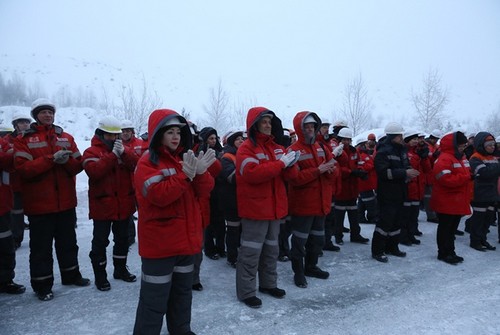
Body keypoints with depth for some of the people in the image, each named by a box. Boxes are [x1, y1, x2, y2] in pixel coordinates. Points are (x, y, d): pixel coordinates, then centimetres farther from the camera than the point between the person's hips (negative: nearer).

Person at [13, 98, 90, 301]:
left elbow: (78, 165, 4)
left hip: (66, 201, 4)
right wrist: (51, 159, -24)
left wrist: (67, 160, -18)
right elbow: (23, 168, -15)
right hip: (39, 203, -4)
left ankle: (71, 275, 33)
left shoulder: (66, 138, 9)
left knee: (68, 241, 17)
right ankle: (42, 284, 20)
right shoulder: (24, 140, -2)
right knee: (41, 246, 6)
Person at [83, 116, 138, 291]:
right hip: (102, 206, -4)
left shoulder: (125, 149, 8)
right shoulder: (91, 152, -5)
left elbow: (137, 165, -9)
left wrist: (124, 153, -24)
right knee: (100, 241, 5)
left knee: (122, 238, 17)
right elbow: (94, 172, -23)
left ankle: (120, 269, 34)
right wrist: (113, 154, -24)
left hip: (124, 204, 5)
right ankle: (100, 275, 19)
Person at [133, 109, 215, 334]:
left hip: (185, 238, 7)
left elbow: (204, 191, 2)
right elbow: (159, 195, -25)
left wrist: (201, 172, -18)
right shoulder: (147, 162, -11)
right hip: (159, 241, -7)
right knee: (155, 297, 3)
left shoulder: (186, 157, 9)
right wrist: (185, 175, -30)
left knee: (183, 290, 22)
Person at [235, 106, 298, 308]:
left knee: (271, 248, 19)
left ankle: (268, 283, 34)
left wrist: (290, 164, -14)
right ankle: (246, 292, 10)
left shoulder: (276, 147, 12)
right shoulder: (247, 148, -11)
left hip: (274, 206, 8)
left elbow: (289, 174, 9)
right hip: (255, 207, -8)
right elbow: (252, 173, -26)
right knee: (251, 251, -1)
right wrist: (280, 163, -24)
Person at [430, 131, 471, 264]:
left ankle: (450, 252, 27)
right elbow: (447, 179, -27)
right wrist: (466, 177, -17)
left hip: (458, 202, 9)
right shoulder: (444, 159, -17)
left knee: (452, 228, 17)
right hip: (446, 202, -9)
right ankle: (444, 253, 12)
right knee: (445, 228, 2)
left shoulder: (461, 157, 14)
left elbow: (466, 174, 23)